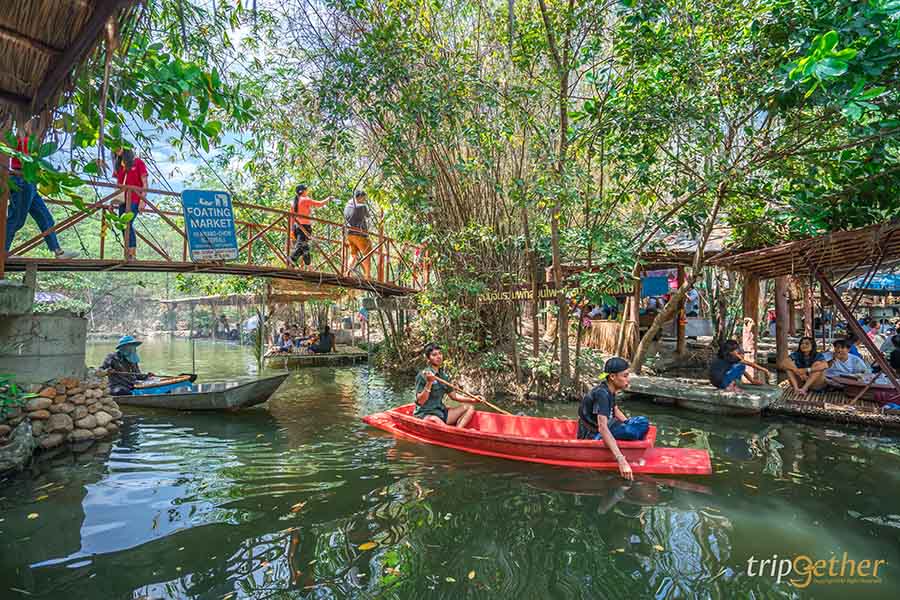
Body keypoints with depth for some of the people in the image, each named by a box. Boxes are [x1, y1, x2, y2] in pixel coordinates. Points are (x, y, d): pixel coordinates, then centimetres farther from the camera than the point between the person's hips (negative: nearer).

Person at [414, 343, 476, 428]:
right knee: (435, 420, -41)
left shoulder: (444, 375, 10)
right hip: (425, 414, -8)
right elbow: (420, 401, -17)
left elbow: (453, 395, 17)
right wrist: (429, 383, -27)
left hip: (441, 412, 8)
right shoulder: (422, 375, -12)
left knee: (470, 408, 0)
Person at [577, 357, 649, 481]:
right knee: (640, 429, -24)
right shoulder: (602, 394, -24)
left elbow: (615, 410, 20)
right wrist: (621, 460, -40)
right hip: (592, 436, -9)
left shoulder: (609, 389, 2)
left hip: (600, 429, 9)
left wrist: (630, 425, 7)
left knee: (643, 422, -3)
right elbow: (602, 428, -34)